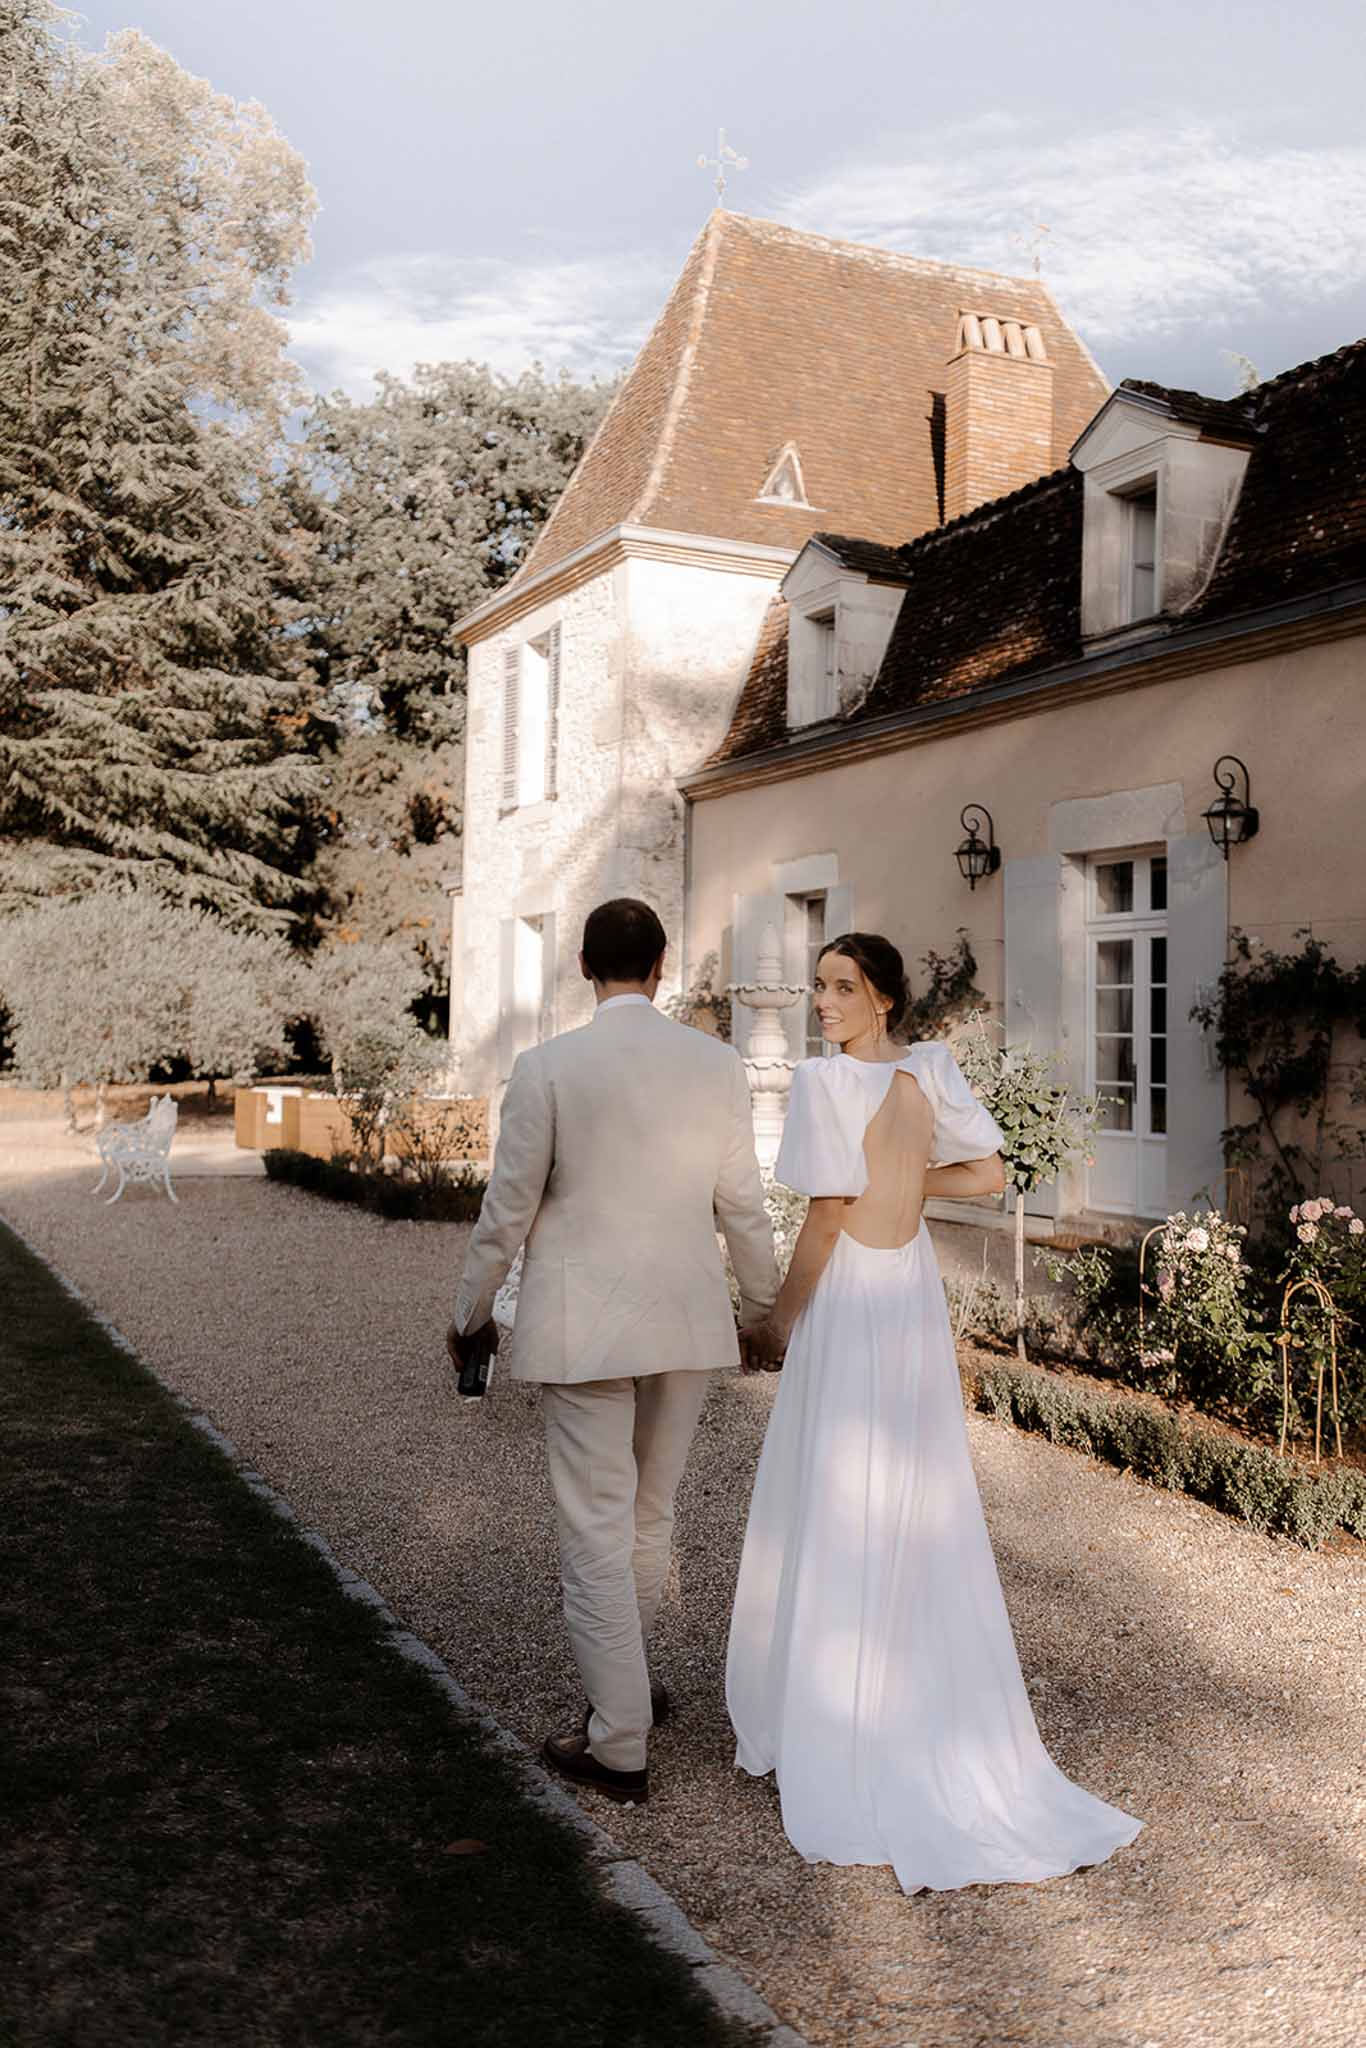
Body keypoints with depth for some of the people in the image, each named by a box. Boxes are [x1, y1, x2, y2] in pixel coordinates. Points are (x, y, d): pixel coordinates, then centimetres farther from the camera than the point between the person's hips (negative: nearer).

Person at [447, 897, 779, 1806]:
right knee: (651, 1513, 20)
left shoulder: (547, 1067, -11)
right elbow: (743, 1205, 4)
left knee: (596, 1531, 5)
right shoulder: (718, 1064, -2)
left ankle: (620, 1750, 12)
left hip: (582, 1325, -4)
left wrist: (472, 1314, 9)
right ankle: (621, 1682, 39)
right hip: (686, 1321, 4)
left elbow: (507, 1212, -6)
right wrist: (765, 1303, 20)